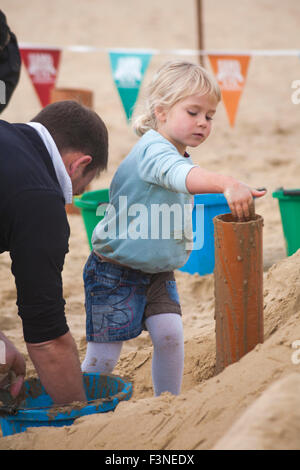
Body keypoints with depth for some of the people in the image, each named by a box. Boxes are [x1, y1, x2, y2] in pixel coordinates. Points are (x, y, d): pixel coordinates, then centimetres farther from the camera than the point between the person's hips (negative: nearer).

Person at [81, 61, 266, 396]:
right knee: (104, 353, -3)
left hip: (158, 271, 7)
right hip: (115, 269, -7)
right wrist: (227, 184, -61)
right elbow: (178, 174, -47)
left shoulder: (177, 155, 8)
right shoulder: (152, 149, -22)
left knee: (170, 333, -10)